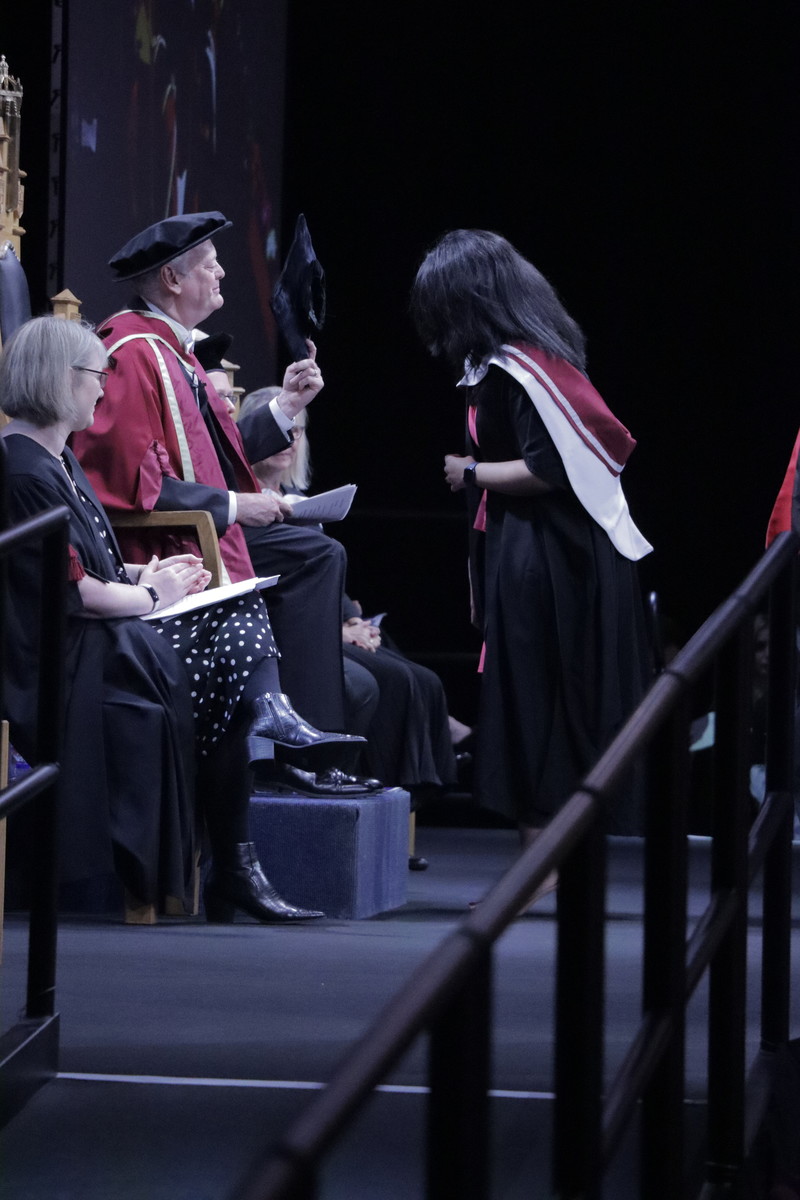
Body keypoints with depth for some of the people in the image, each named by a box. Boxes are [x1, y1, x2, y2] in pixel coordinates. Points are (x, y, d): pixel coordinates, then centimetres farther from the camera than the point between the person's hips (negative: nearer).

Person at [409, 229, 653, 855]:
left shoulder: (513, 367, -18)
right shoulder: (530, 352, 12)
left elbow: (547, 469, -23)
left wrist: (472, 473, -11)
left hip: (541, 564, -10)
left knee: (534, 711, -4)